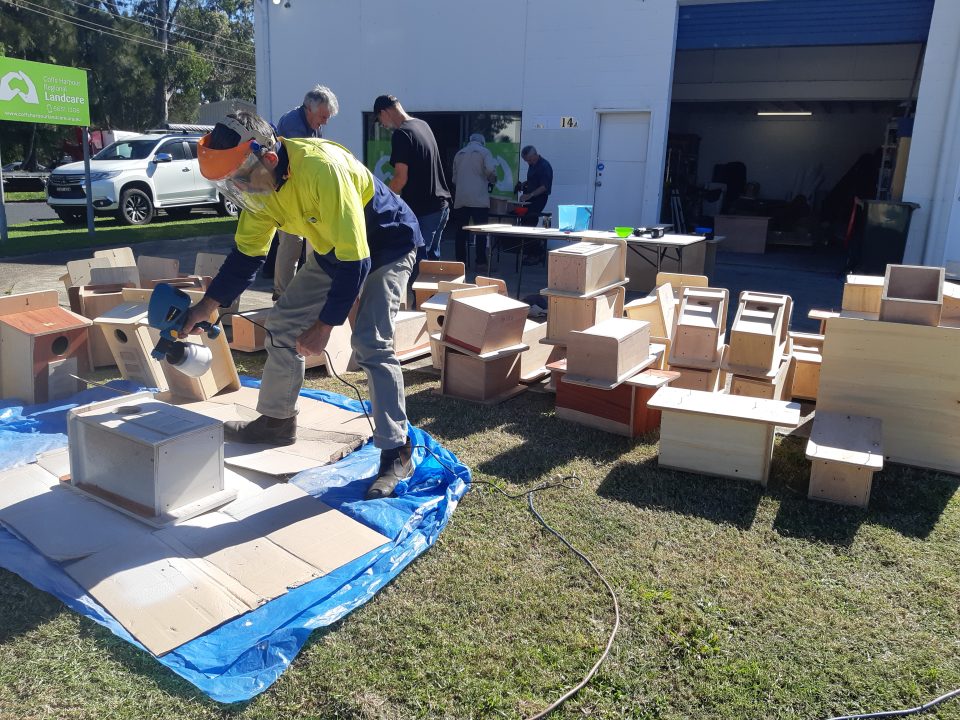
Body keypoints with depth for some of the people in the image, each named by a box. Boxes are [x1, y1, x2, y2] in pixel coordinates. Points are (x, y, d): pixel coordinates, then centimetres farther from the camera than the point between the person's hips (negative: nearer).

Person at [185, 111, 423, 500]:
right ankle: (277, 421, 23)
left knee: (371, 345, -21)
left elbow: (354, 260, -34)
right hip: (331, 251, 8)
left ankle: (396, 453, -10)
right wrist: (205, 306, -7)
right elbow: (246, 252, 1)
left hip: (386, 248, -8)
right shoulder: (260, 180, -10)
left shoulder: (321, 169, -36)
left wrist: (324, 326, -29)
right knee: (283, 323, 7)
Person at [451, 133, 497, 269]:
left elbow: (454, 178, 19)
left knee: (461, 232, 8)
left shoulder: (459, 154, 16)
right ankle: (481, 262, -3)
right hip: (479, 199, -4)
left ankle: (460, 261, 9)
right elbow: (491, 170, -14)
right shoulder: (484, 152, 3)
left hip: (460, 200, 4)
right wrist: (492, 180, 6)